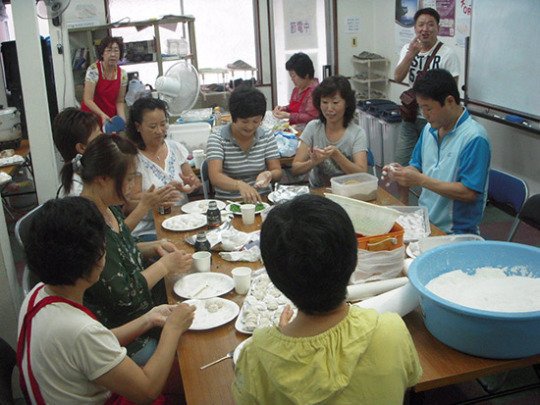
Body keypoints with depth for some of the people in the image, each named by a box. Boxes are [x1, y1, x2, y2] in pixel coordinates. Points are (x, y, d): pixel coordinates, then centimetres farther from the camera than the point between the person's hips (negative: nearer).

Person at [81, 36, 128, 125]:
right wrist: (102, 115, -34)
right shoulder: (93, 70, -16)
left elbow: (119, 101, 1)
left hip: (111, 118, 4)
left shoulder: (123, 74, -5)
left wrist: (122, 119, -16)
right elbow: (88, 100, -20)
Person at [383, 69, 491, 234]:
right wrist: (403, 171, -4)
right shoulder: (430, 128, 8)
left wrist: (420, 180, -21)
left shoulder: (474, 138, -16)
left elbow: (469, 193, -21)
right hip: (424, 220, 7)